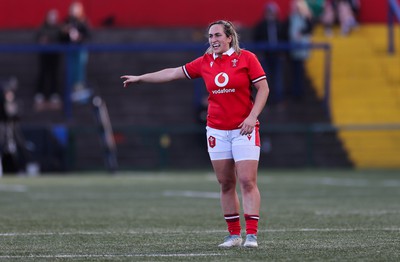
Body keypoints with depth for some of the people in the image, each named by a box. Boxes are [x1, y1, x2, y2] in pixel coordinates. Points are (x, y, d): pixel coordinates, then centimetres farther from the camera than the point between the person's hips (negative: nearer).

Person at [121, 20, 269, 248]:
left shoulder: (246, 58, -3)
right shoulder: (205, 63, 9)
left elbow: (263, 88, -4)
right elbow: (173, 73, 17)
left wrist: (252, 116, -15)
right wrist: (140, 78, 20)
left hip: (244, 129, -4)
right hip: (217, 131, 4)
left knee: (248, 181, -11)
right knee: (226, 184, 4)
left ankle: (252, 235, -10)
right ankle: (234, 234, 9)